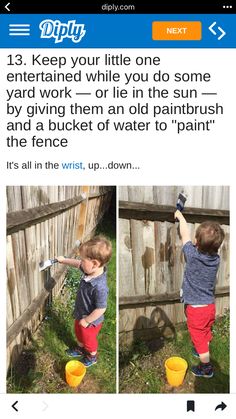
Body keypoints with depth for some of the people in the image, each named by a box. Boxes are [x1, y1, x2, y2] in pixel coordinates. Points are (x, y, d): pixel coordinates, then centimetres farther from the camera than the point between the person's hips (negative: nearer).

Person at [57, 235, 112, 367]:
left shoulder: (99, 286, -44)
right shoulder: (90, 270, -19)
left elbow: (101, 309, -34)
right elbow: (78, 264, 4)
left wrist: (86, 321, -21)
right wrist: (64, 260, 12)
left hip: (90, 321, -7)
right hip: (81, 315, 7)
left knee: (89, 340, 24)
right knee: (79, 333, 34)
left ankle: (92, 356, 53)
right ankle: (80, 349, 63)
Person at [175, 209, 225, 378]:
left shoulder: (192, 255, -26)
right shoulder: (216, 258, -13)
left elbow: (185, 235, -10)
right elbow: (207, 247, 10)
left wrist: (180, 217, 5)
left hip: (196, 308, -6)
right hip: (210, 306, 6)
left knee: (199, 338, 14)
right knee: (205, 334, 29)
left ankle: (206, 368, 30)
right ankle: (203, 352, 53)